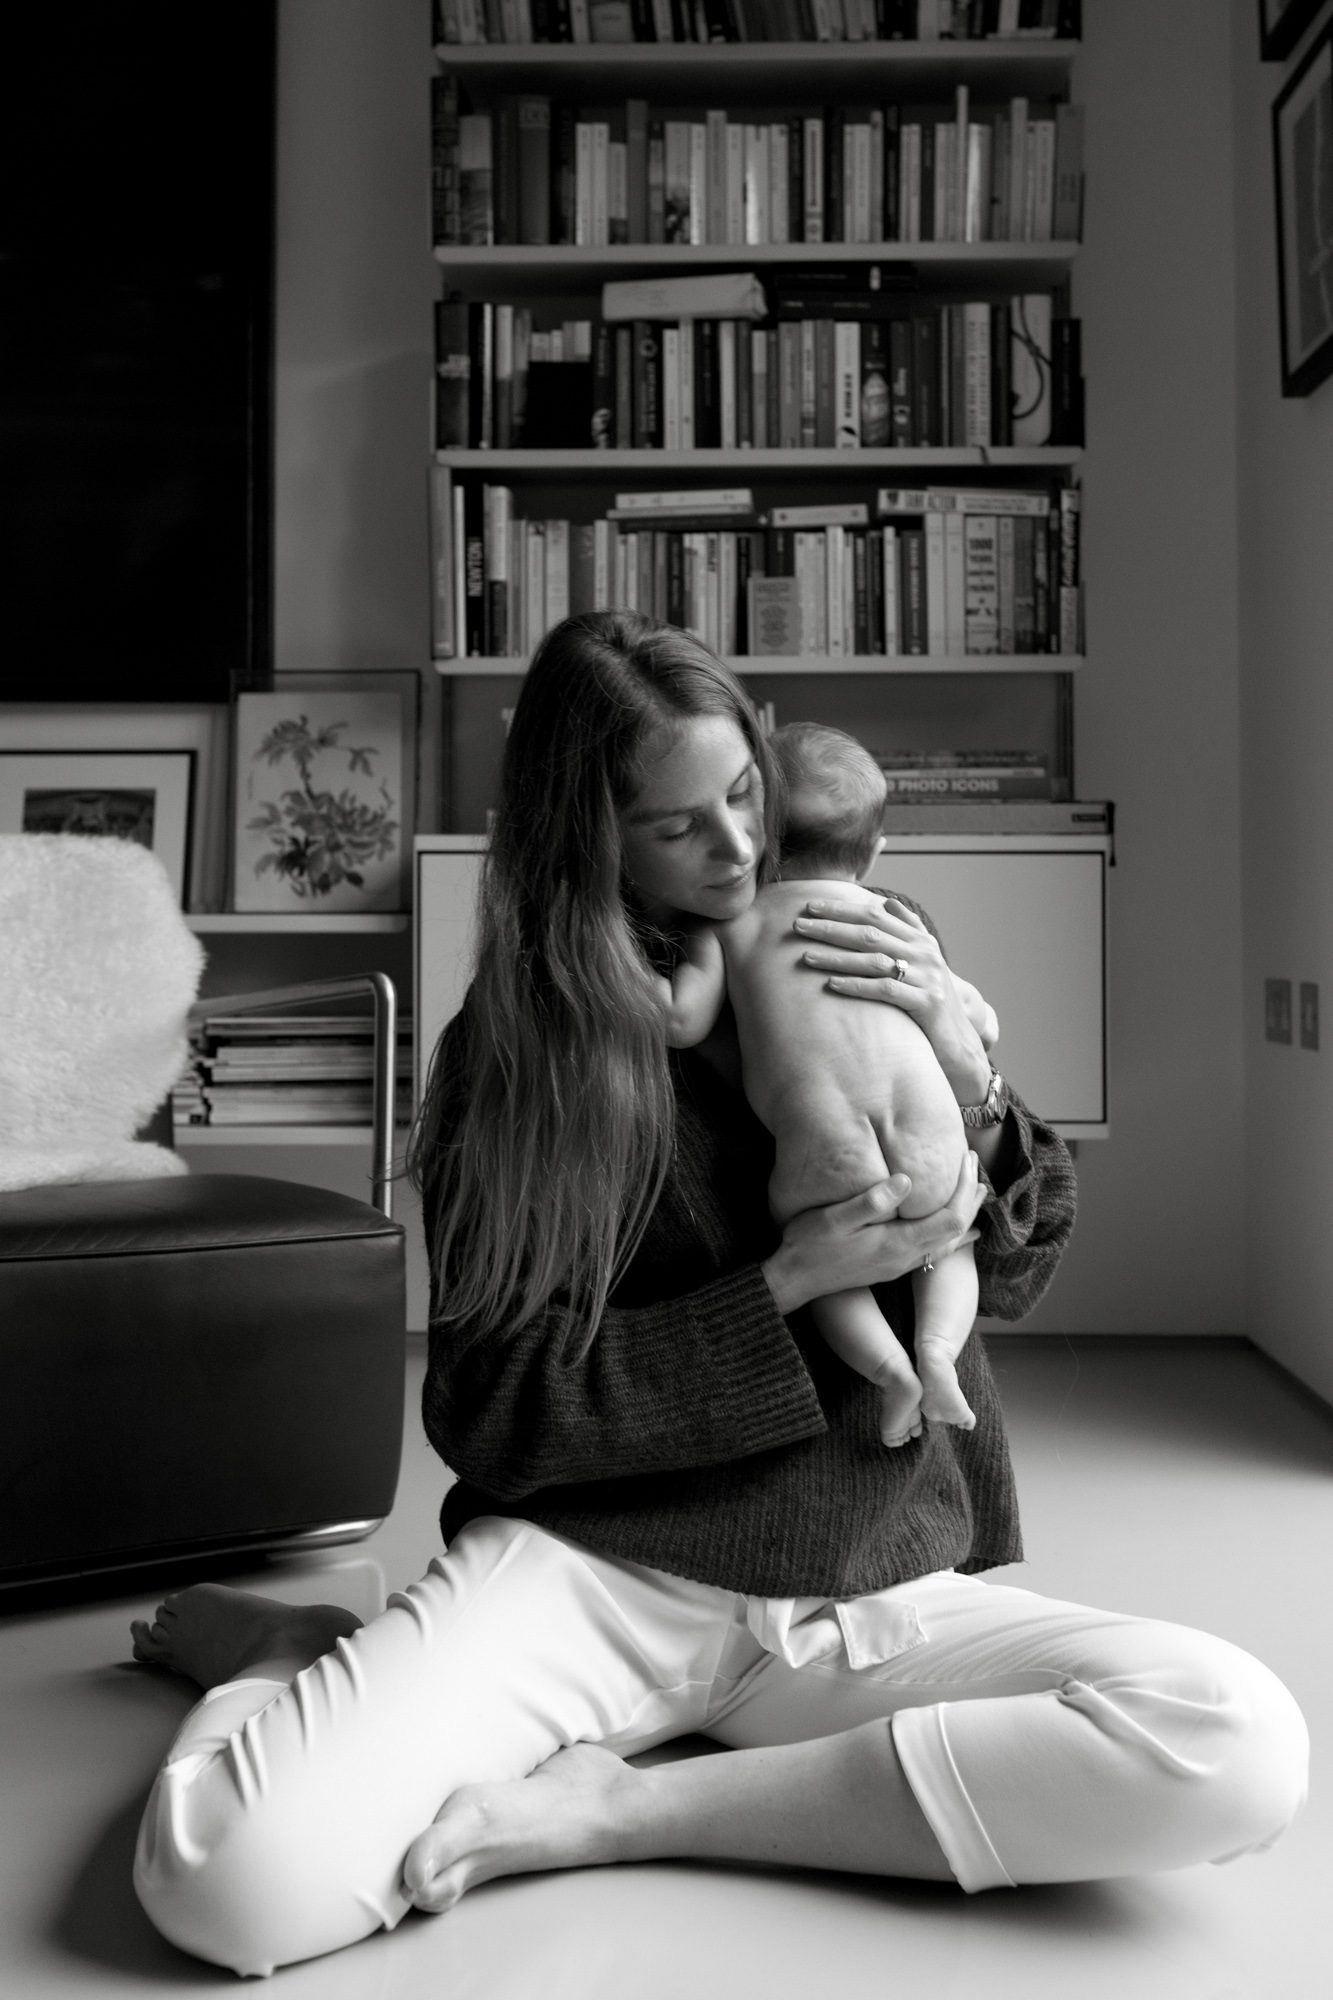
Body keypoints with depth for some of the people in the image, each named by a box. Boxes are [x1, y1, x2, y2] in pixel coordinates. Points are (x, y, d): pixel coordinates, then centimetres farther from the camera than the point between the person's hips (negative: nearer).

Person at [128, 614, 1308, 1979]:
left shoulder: (869, 967, 9)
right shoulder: (512, 1045, 0)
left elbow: (1012, 1280, 12)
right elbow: (492, 1413, -3)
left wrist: (965, 1078, -8)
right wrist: (784, 1287, -14)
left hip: (876, 1586, 4)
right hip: (587, 1568, -3)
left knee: (1241, 1737, -25)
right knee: (230, 1873, -28)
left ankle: (631, 1809, -15)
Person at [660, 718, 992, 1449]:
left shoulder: (730, 926, 19)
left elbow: (682, 1021, 7)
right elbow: (983, 1023, 31)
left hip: (825, 1149, -2)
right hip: (927, 1138, 2)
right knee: (950, 1237, 29)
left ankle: (890, 1369, 2)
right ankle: (937, 1347, 4)